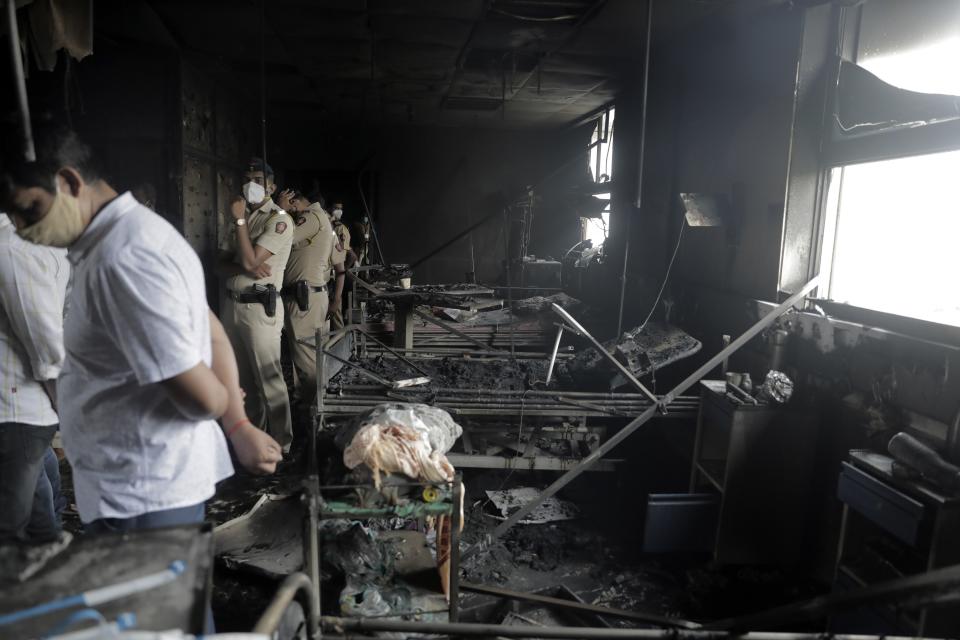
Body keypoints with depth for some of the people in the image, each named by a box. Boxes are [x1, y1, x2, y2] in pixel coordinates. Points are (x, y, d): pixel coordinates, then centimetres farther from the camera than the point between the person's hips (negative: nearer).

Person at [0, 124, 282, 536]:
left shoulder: (123, 261, -24)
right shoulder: (139, 231, 8)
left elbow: (201, 396, -24)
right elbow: (214, 336, 10)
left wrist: (228, 408, -1)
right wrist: (239, 428, 5)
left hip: (140, 499, -9)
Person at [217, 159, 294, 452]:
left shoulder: (279, 220, -9)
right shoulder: (242, 217, 15)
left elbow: (249, 261, -19)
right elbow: (222, 266, 8)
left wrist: (239, 220, -11)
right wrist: (244, 267, -13)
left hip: (258, 307, -8)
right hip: (230, 304, 8)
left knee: (268, 378, -4)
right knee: (243, 376, 16)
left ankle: (281, 444, 7)